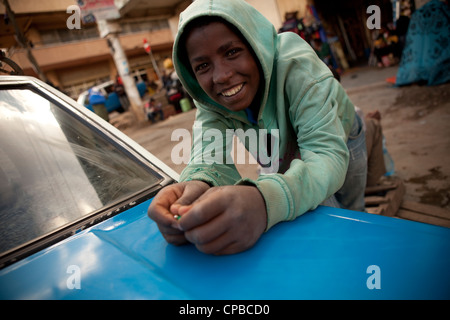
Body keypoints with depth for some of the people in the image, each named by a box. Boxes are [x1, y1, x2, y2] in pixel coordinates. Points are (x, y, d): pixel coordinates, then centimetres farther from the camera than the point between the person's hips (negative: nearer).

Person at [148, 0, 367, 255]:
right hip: (287, 157, 2)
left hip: (338, 143, -1)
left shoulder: (294, 63, -39)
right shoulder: (209, 99, -25)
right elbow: (212, 157, -35)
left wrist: (264, 200, -68)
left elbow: (329, 152, -48)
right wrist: (198, 183, -61)